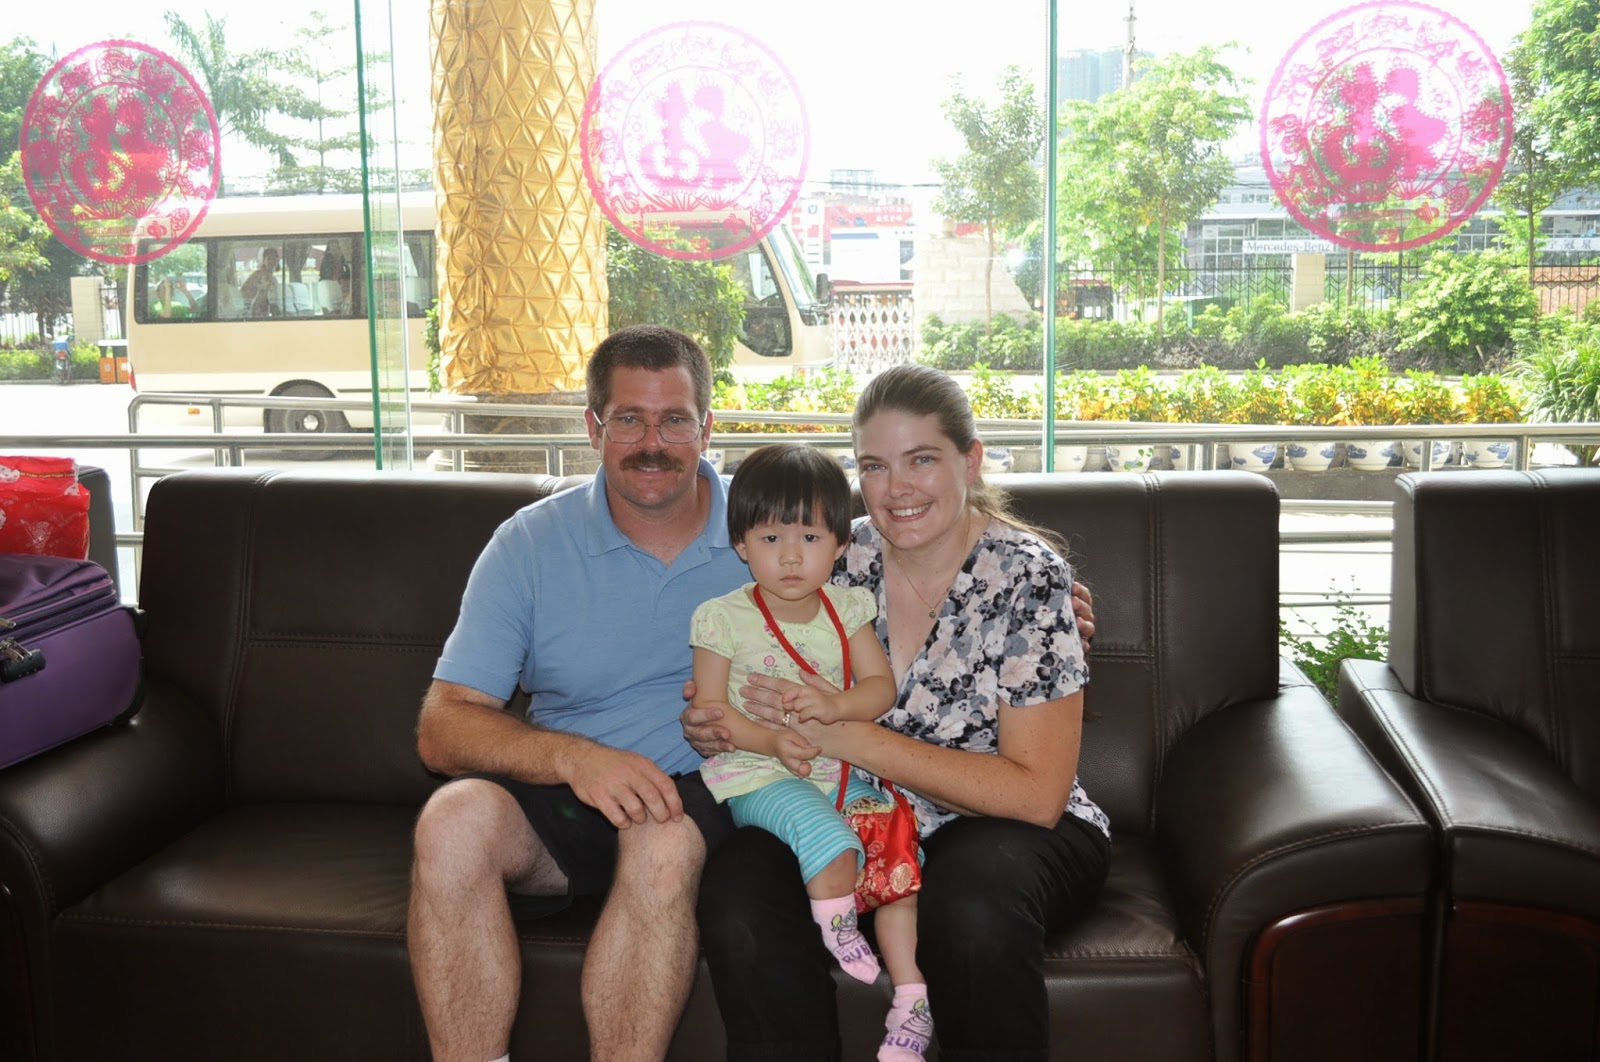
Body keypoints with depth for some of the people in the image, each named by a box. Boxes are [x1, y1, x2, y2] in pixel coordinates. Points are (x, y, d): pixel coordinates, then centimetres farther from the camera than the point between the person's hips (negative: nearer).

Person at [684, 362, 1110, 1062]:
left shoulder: (1027, 578, -12)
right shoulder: (835, 563, -1)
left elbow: (1037, 793, -17)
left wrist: (849, 736, -22)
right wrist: (718, 731, -11)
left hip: (1005, 829, -2)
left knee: (972, 896, -36)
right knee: (737, 884, -27)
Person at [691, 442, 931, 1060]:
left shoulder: (848, 609, 8)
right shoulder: (724, 618, -3)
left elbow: (882, 687, 3)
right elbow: (709, 708, -4)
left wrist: (835, 704, -19)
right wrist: (772, 742, -21)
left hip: (843, 769, 4)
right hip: (756, 777, -4)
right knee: (822, 830, -33)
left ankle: (912, 991, -7)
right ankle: (836, 925, -7)